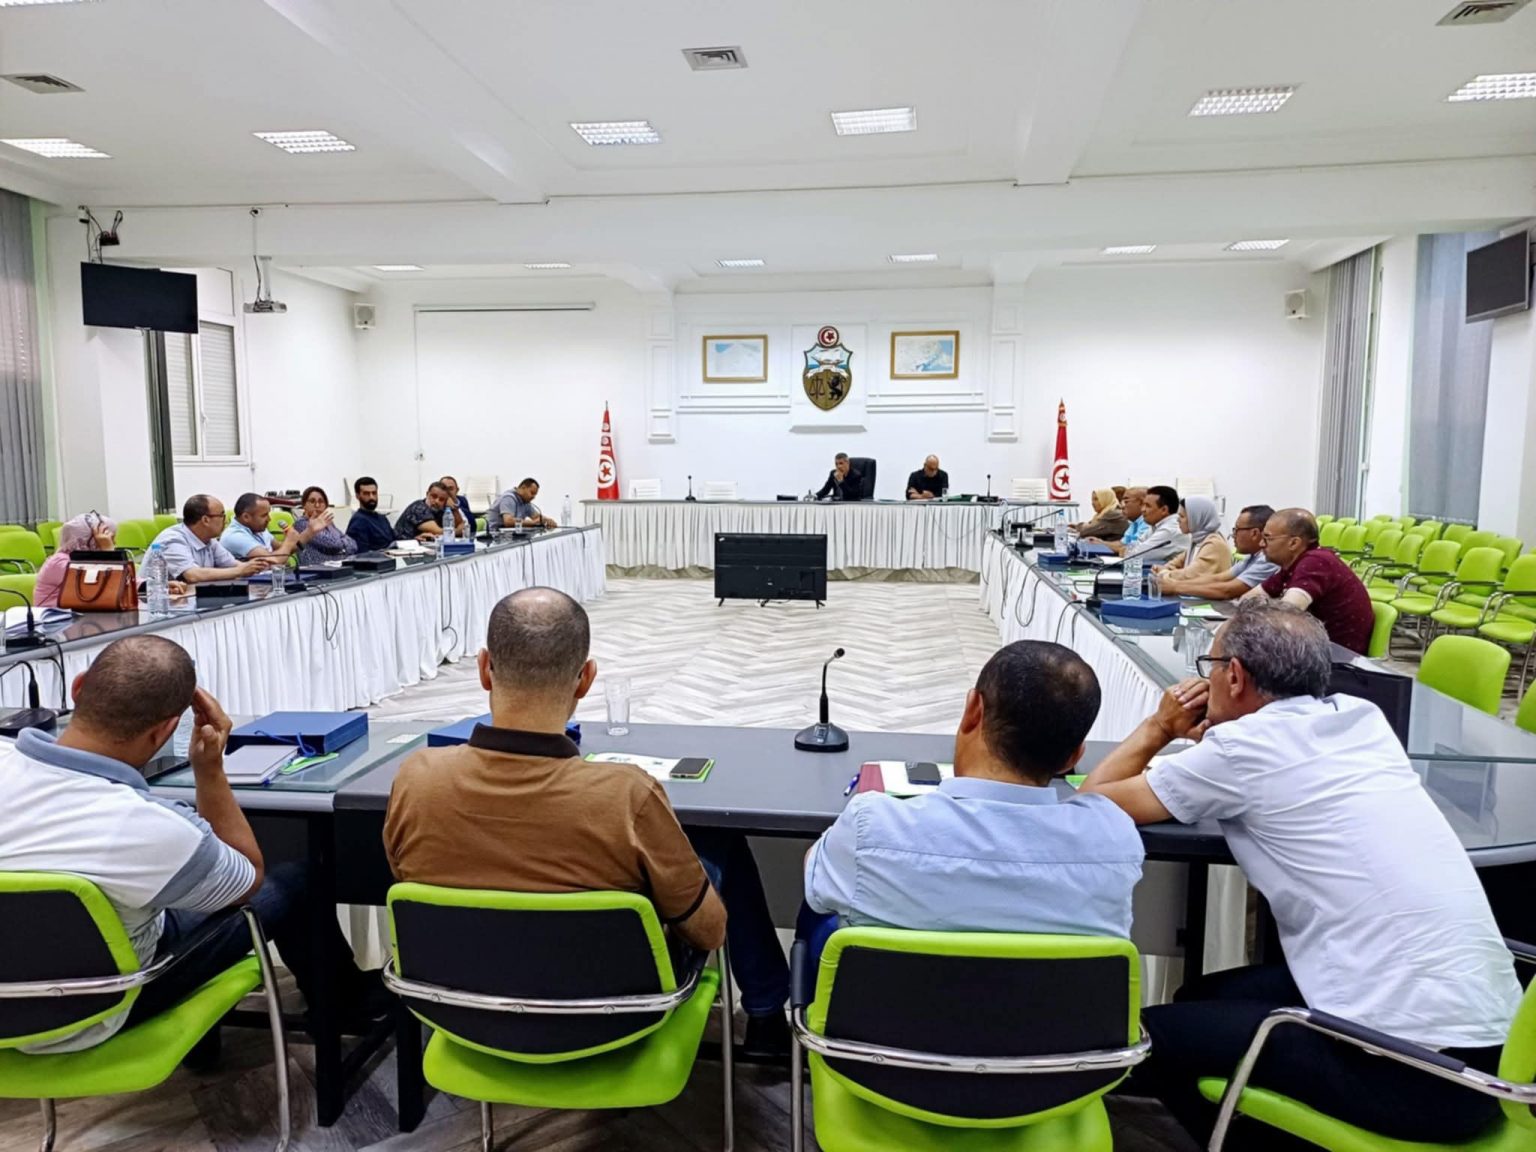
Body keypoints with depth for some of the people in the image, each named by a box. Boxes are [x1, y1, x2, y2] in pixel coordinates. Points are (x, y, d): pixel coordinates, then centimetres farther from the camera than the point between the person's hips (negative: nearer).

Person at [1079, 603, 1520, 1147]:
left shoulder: (1241, 748, -13)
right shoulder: (1363, 719, 7)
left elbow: (1094, 804, -3)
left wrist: (1157, 729, 12)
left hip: (1416, 1066, -8)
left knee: (1149, 1035, 7)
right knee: (1202, 998, 20)